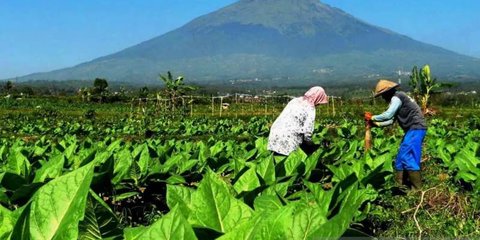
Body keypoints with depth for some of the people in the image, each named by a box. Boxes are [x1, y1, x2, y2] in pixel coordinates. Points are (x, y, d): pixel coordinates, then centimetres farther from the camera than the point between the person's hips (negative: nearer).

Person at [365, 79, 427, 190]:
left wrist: (372, 118, -7)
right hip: (413, 129, 11)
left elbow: (387, 115, -20)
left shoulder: (396, 97, -12)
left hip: (416, 129, -11)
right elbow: (391, 120, 19)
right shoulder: (397, 98, 20)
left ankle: (417, 188, -9)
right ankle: (399, 185, 18)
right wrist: (375, 123, 12)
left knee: (407, 157, -12)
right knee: (401, 157, 12)